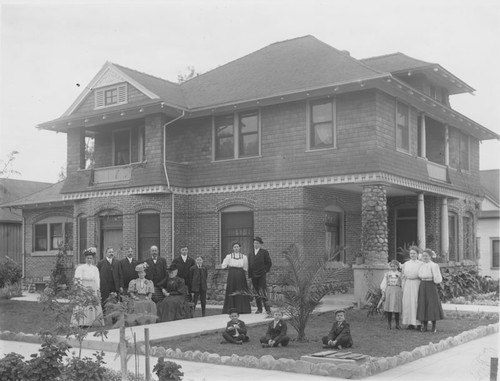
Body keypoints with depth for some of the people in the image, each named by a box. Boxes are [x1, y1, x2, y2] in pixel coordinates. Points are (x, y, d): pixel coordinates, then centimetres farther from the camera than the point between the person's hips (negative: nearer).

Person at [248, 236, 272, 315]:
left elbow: (269, 263, 4)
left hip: (261, 275, -5)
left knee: (263, 292, -13)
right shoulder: (251, 254, 14)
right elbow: (249, 265, 16)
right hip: (254, 276, 5)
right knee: (256, 293, 9)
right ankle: (259, 309, 18)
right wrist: (250, 276, 10)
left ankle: (267, 309, -14)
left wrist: (265, 271, -1)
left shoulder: (264, 252, 2)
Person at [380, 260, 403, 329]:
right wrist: (383, 293, 3)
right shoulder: (387, 274, 11)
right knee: (389, 308, -1)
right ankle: (389, 324, 8)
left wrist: (402, 294, 1)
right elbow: (384, 284, 10)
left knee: (396, 308, -2)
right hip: (388, 290, 1)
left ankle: (397, 324, 7)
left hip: (397, 291, -1)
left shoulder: (399, 274, 9)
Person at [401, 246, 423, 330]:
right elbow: (404, 276, 13)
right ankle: (411, 323, 5)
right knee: (408, 303, 0)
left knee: (417, 303, -5)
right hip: (408, 285, 3)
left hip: (417, 284, -3)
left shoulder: (421, 264, 4)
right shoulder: (406, 264, 13)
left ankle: (418, 323, 1)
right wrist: (403, 287, 7)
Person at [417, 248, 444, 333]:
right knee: (423, 306, 5)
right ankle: (424, 326, 11)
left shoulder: (433, 265, -10)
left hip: (431, 287, -5)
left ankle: (434, 326, 12)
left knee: (432, 305, 0)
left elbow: (437, 279, -11)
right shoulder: (421, 265, 8)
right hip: (422, 287, 5)